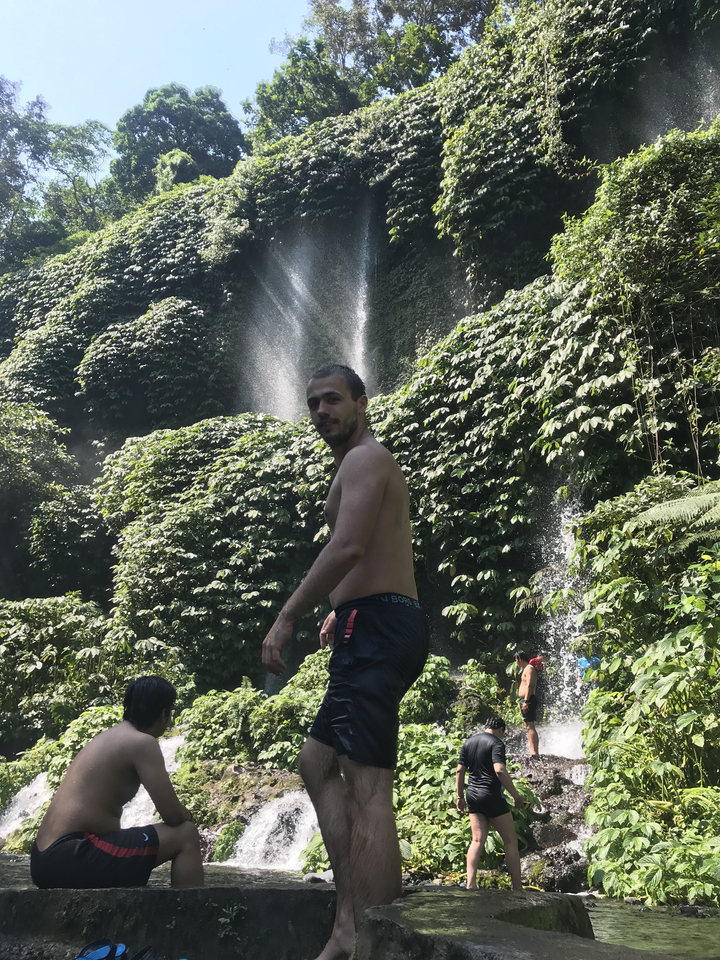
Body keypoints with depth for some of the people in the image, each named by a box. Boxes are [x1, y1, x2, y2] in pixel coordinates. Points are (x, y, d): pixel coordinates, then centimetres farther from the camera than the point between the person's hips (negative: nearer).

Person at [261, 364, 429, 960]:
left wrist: (287, 618, -19)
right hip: (382, 627, 11)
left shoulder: (364, 458, -6)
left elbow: (348, 546, -21)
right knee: (318, 761, 14)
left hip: (375, 628, -11)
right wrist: (344, 610, 41)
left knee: (367, 787, -13)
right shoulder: (375, 464, 26)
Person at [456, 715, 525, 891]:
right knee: (511, 840, 5)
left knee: (477, 840, 7)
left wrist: (460, 796, 16)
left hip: (473, 796, 6)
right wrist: (516, 795, -17)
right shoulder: (496, 743, -10)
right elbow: (500, 770, -23)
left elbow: (460, 771, 9)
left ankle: (471, 883, -4)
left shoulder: (468, 743, 10)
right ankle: (517, 887, 7)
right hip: (492, 796, -6)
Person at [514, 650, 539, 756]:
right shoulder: (524, 669, 22)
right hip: (524, 700, 11)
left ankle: (533, 752, -18)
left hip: (528, 700, -11)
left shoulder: (529, 668, -9)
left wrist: (526, 701, -25)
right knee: (529, 727, 11)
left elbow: (529, 685, -19)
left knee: (530, 726, -14)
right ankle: (535, 752, 13)